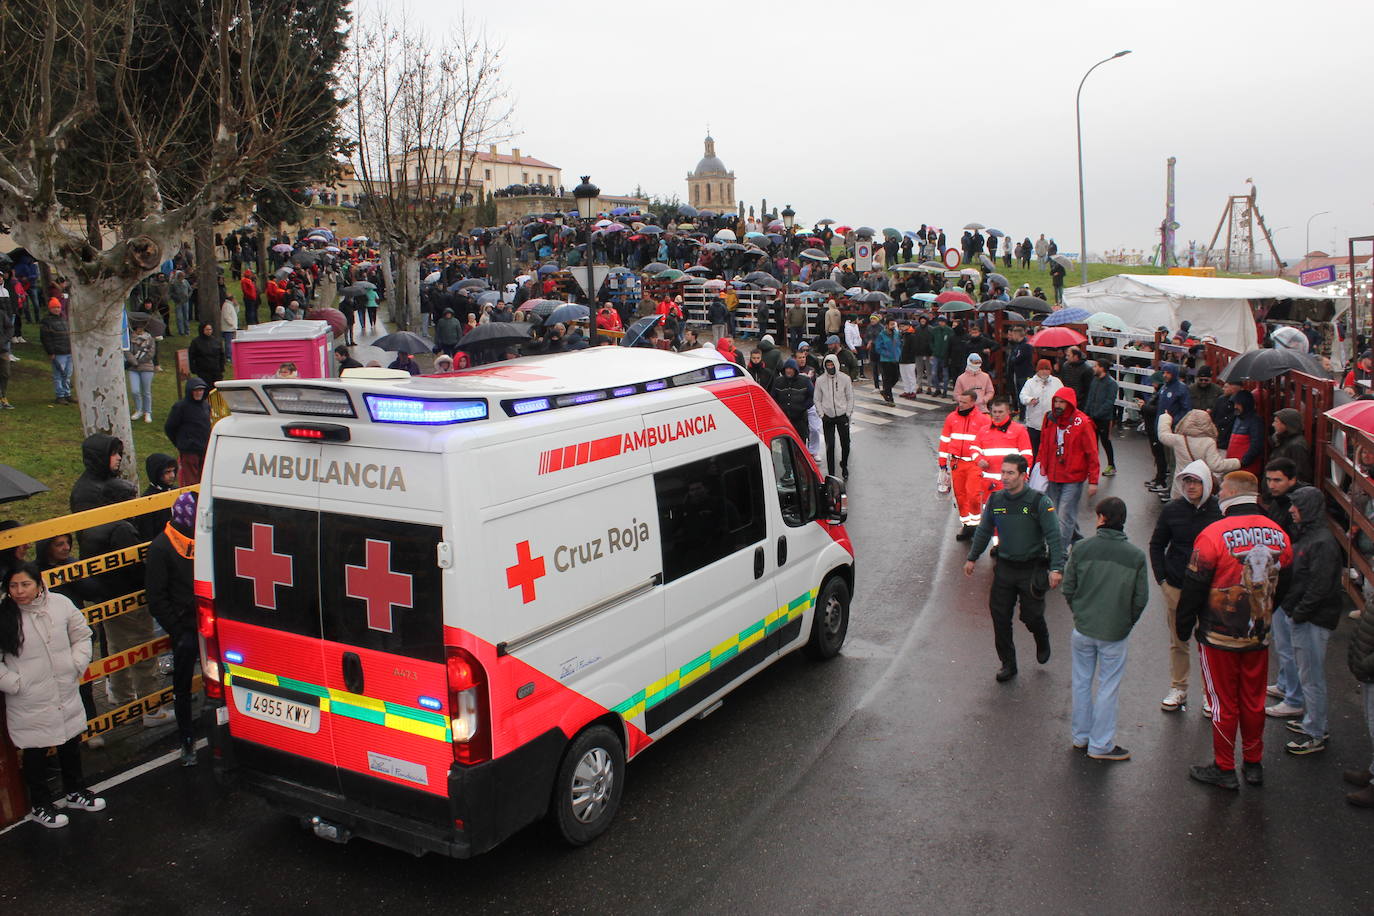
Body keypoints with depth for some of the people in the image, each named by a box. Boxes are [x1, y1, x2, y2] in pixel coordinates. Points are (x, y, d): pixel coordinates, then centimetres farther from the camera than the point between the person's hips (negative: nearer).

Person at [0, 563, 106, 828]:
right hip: (29, 703, -4)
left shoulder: (60, 603, -6)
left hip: (66, 694, 4)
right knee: (36, 752, 9)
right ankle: (40, 806, 29)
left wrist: (76, 665, -2)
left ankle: (74, 791, 42)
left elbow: (82, 635, 7)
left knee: (71, 742, 20)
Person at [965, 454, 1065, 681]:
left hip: (1032, 569, -4)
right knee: (1000, 617, 3)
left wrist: (1056, 568, -23)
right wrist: (972, 558, 17)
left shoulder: (1039, 501, -12)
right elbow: (983, 531, 15)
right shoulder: (995, 500, 1)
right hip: (1004, 567, 4)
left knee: (1031, 616, 1)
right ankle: (1008, 664, 20)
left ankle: (1042, 641, 37)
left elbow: (1054, 536, -14)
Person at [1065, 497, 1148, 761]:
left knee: (1082, 683, 17)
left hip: (1083, 629, 1)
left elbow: (1068, 589, -3)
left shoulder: (1082, 549, -9)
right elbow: (1140, 600, -4)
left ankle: (1081, 737, 28)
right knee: (1107, 688, 10)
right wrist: (1125, 624, 11)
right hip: (1115, 633, -1)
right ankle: (1100, 745, 18)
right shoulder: (1136, 556, -9)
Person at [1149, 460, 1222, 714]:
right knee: (1177, 641, 11)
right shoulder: (1172, 509, -2)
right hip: (1176, 587, 2)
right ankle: (1178, 689, 25)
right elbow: (1156, 545, 9)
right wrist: (1161, 578, 1)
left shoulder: (1219, 510, -7)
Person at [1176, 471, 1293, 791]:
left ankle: (1224, 769, 19)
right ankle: (1254, 764, 31)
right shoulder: (1278, 535, -2)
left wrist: (1184, 627, 0)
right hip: (1260, 636, 5)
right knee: (1254, 701, 18)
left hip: (1220, 636, -5)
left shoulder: (1214, 534, -19)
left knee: (1223, 703, 7)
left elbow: (1194, 586, -13)